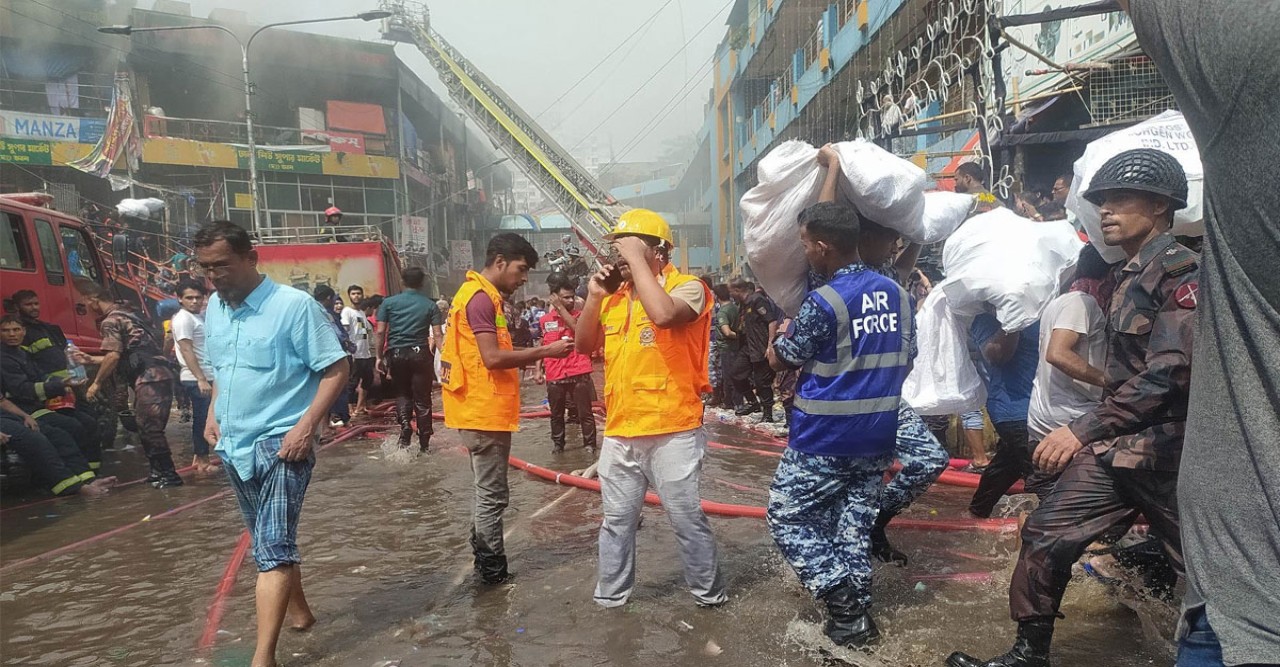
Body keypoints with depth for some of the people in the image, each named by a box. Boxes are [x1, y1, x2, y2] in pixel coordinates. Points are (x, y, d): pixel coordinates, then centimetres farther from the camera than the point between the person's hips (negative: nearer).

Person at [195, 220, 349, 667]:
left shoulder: (295, 305, -16)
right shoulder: (213, 308, 7)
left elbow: (336, 370, -15)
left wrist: (307, 425, -23)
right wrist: (213, 413, 9)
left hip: (280, 443, -7)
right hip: (234, 445, 8)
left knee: (273, 546, -10)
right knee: (269, 541, 19)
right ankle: (297, 610, 38)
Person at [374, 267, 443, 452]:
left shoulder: (389, 302, 2)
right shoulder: (430, 305, 1)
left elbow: (379, 332, -2)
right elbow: (437, 334, -7)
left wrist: (379, 356, 4)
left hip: (396, 354, 1)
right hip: (420, 354, -1)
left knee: (402, 393, 20)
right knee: (422, 399, 6)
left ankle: (405, 423, -5)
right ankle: (424, 443, 9)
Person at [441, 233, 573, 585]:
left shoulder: (486, 297, 16)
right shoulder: (479, 298, -16)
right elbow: (493, 358, -23)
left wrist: (536, 354, 7)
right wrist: (544, 351, -17)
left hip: (488, 411, 11)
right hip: (485, 412, -11)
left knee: (489, 493, 16)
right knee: (492, 495, -1)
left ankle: (488, 566, 26)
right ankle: (493, 571, 9)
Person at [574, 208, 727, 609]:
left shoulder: (687, 287, -8)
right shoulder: (615, 296, 10)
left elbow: (664, 314, -30)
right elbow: (584, 346, 14)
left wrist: (637, 260, -20)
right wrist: (594, 297, 0)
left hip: (672, 431, -5)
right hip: (619, 432, 6)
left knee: (687, 519, 8)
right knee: (617, 520, 16)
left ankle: (709, 592, 27)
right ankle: (611, 594, 31)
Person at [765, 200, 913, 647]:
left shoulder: (823, 303, -18)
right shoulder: (897, 294, 4)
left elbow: (779, 359, -5)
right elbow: (903, 360, 16)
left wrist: (787, 329, 16)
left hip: (824, 438, -7)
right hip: (876, 436, 7)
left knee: (787, 516, 7)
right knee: (855, 525, 14)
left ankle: (846, 607, 4)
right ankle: (855, 616, 19)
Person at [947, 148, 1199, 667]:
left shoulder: (1181, 271, -12)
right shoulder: (1131, 276, 15)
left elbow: (1167, 374, -21)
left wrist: (1084, 430, -21)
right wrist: (1090, 433, 17)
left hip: (1167, 449, -8)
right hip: (1120, 445, 8)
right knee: (1048, 534, 2)